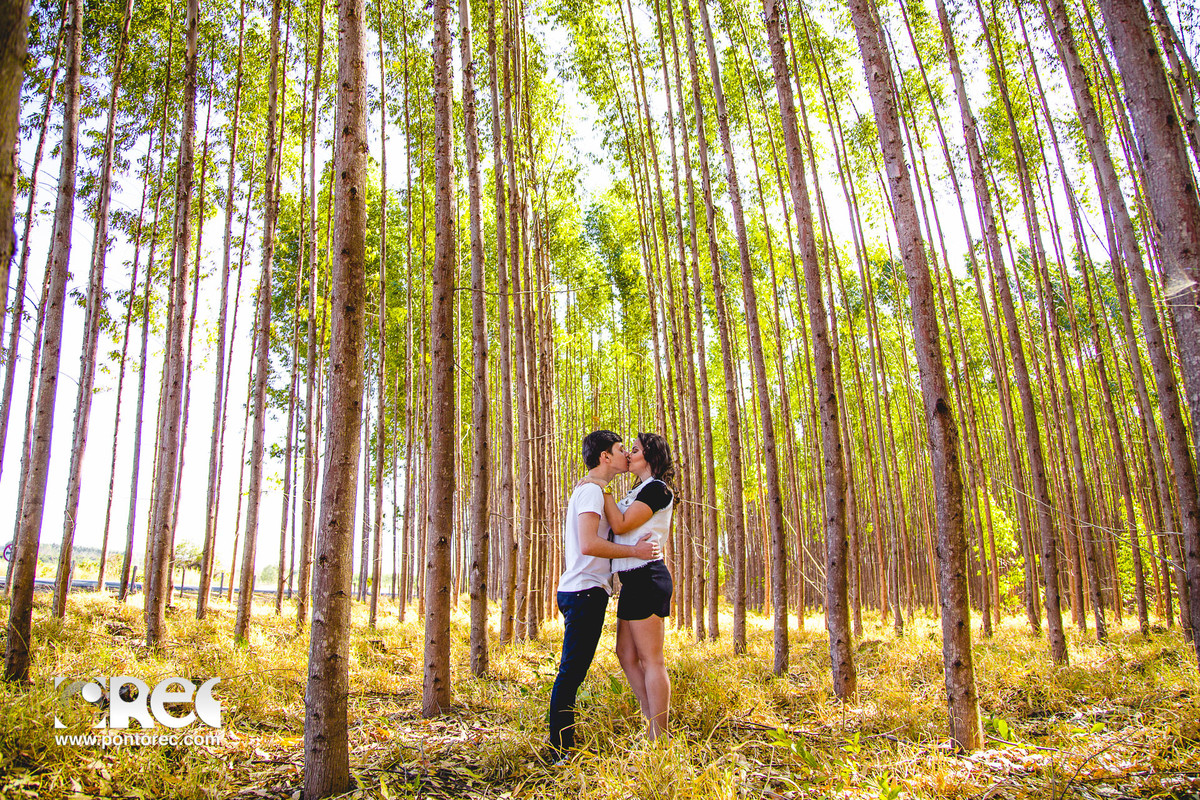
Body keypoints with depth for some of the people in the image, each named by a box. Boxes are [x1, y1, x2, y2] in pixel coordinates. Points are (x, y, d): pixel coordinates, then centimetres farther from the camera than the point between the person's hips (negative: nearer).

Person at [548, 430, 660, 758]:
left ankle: (563, 748, 21)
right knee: (571, 673, -7)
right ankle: (560, 751, -3)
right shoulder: (592, 489, -11)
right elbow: (589, 544, -22)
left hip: (580, 591, 11)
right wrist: (635, 551, -16)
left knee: (572, 673, 14)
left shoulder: (589, 490, 21)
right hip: (586, 591, -11)